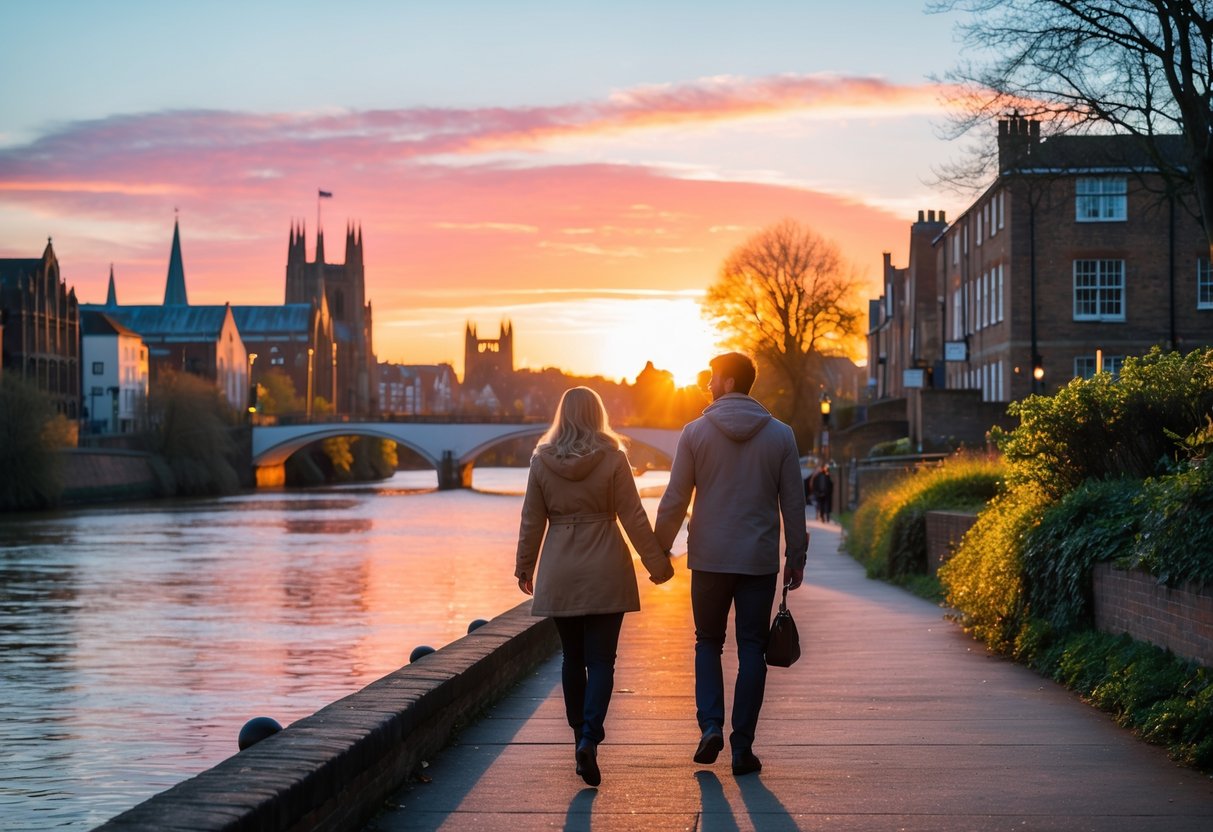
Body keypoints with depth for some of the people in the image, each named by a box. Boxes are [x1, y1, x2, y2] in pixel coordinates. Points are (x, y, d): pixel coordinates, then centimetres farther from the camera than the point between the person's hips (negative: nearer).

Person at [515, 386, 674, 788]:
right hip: (605, 572, -2)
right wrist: (657, 562, 3)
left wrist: (524, 567, 16)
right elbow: (633, 517, -5)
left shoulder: (541, 460, -1)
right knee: (601, 660, -1)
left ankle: (581, 737, 22)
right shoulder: (612, 458, -7)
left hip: (559, 575, 2)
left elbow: (532, 521, 4)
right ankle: (589, 737, -18)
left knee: (573, 657, 14)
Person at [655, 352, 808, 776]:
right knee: (752, 649, 6)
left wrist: (659, 550, 6)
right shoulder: (780, 435, 1)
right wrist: (796, 556, 11)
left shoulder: (695, 432, -3)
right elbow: (793, 503, 2)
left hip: (709, 558, 0)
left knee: (708, 642, 15)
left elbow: (674, 500, -3)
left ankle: (710, 725, -2)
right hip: (760, 560, 1)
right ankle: (742, 746, 5)